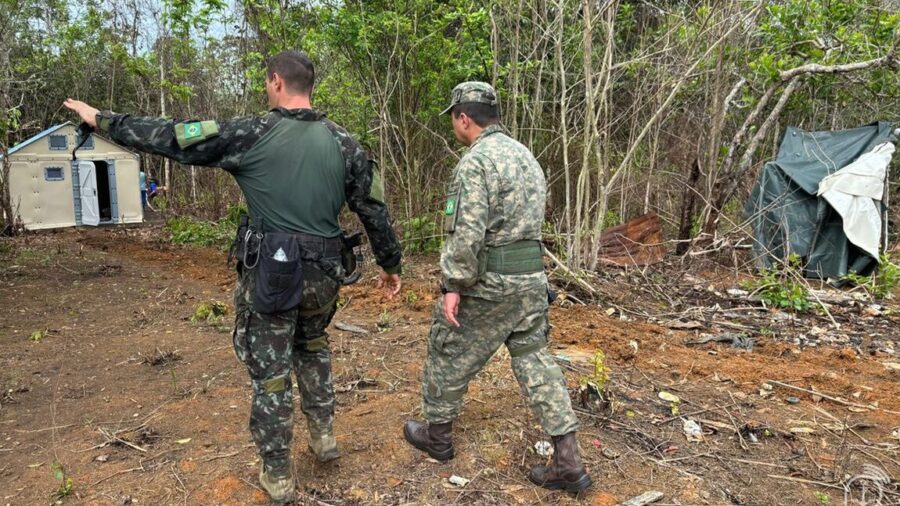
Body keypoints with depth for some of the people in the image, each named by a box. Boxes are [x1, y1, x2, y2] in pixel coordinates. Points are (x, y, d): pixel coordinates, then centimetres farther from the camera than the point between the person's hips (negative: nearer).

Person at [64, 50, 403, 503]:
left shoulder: (252, 134, -10)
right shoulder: (344, 143, 0)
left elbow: (171, 138, -4)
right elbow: (373, 209, 5)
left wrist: (102, 120, 11)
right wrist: (390, 264, 17)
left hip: (271, 274, -4)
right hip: (324, 273, 4)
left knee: (270, 371, 10)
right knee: (312, 347, 30)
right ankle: (323, 434, 34)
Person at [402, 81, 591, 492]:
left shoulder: (475, 161, -15)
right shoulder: (525, 155, 14)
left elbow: (467, 232, -23)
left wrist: (453, 285, -18)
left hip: (486, 284, -8)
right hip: (531, 278, 8)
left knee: (449, 355, 12)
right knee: (535, 360, 11)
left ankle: (437, 434, 30)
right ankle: (568, 462, 10)